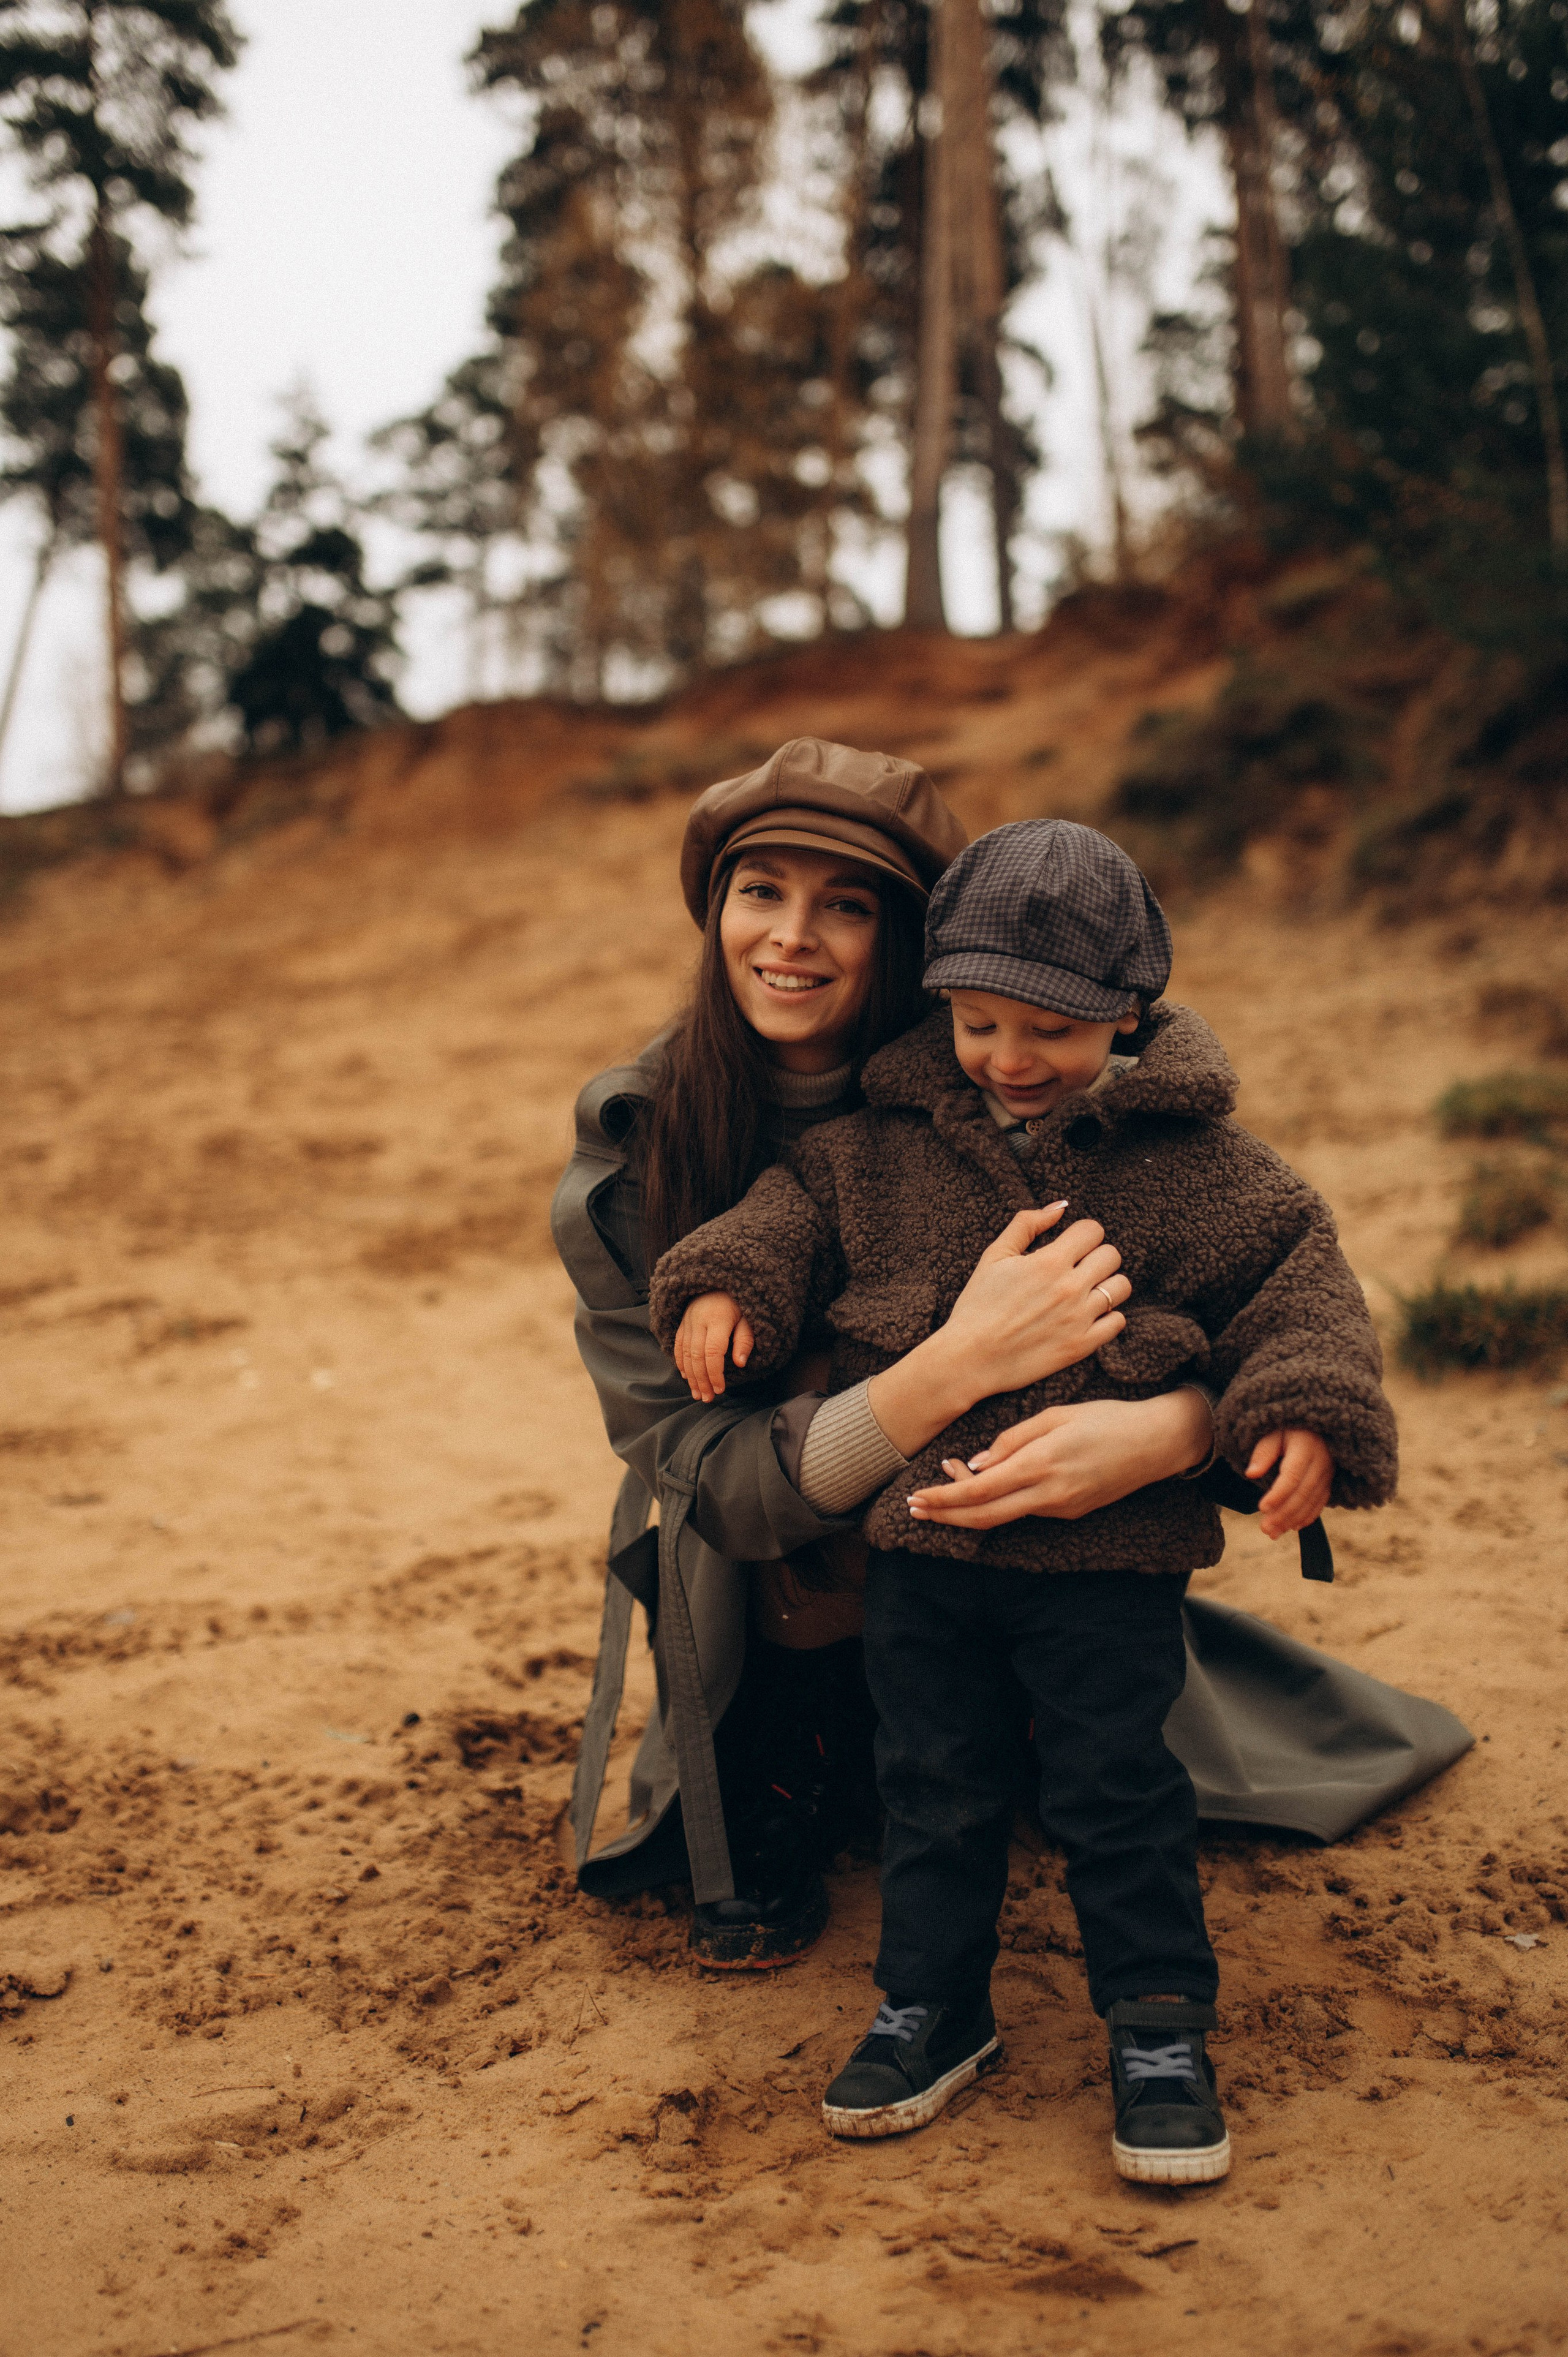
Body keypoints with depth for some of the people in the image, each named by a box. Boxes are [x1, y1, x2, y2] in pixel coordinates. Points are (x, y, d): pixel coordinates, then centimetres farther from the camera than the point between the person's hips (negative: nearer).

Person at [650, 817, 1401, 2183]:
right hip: (920, 1534, 3)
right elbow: (802, 1204, 15)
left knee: (1118, 1787, 5)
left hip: (1109, 1548, -3)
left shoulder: (1187, 1156, -5)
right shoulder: (888, 1142, 3)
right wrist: (727, 1278, -3)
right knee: (934, 1780, 13)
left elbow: (1291, 1269, -4)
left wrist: (1305, 1411, -18)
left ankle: (1160, 2026, 23)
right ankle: (934, 2005, 30)